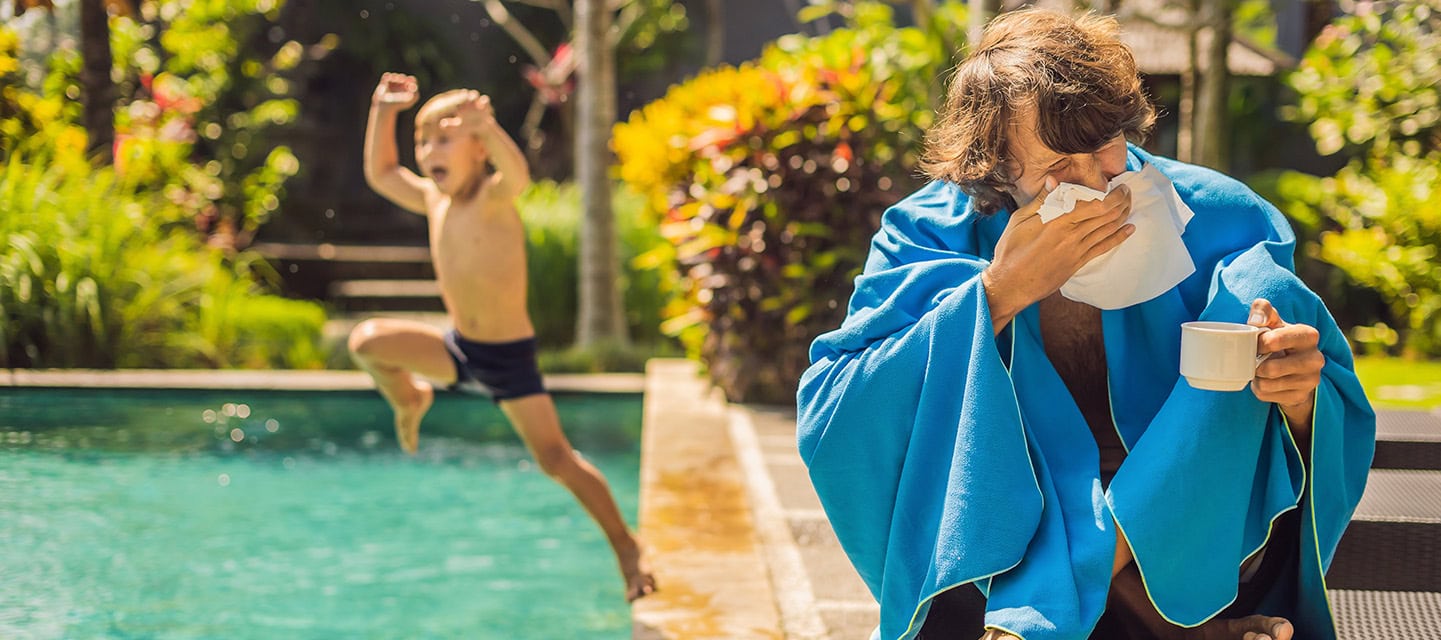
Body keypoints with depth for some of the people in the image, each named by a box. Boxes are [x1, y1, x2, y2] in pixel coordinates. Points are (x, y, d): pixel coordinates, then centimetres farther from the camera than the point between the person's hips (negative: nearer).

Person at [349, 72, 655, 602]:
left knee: (556, 459, -12)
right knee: (367, 341, -14)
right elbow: (380, 173, 19)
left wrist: (486, 128, -62)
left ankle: (625, 546, 5)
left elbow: (517, 175, -43)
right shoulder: (434, 201, 2)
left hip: (510, 358, -6)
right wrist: (383, 113, 9)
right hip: (459, 350, 6)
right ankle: (410, 400, 17)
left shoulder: (493, 200, -18)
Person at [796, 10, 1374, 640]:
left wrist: (1299, 395, -29)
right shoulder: (935, 234, -7)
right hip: (1015, 544, 0)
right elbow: (829, 425, -18)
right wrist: (1000, 293, -24)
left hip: (1191, 545, 1)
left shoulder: (1217, 221, -4)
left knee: (1260, 287, -19)